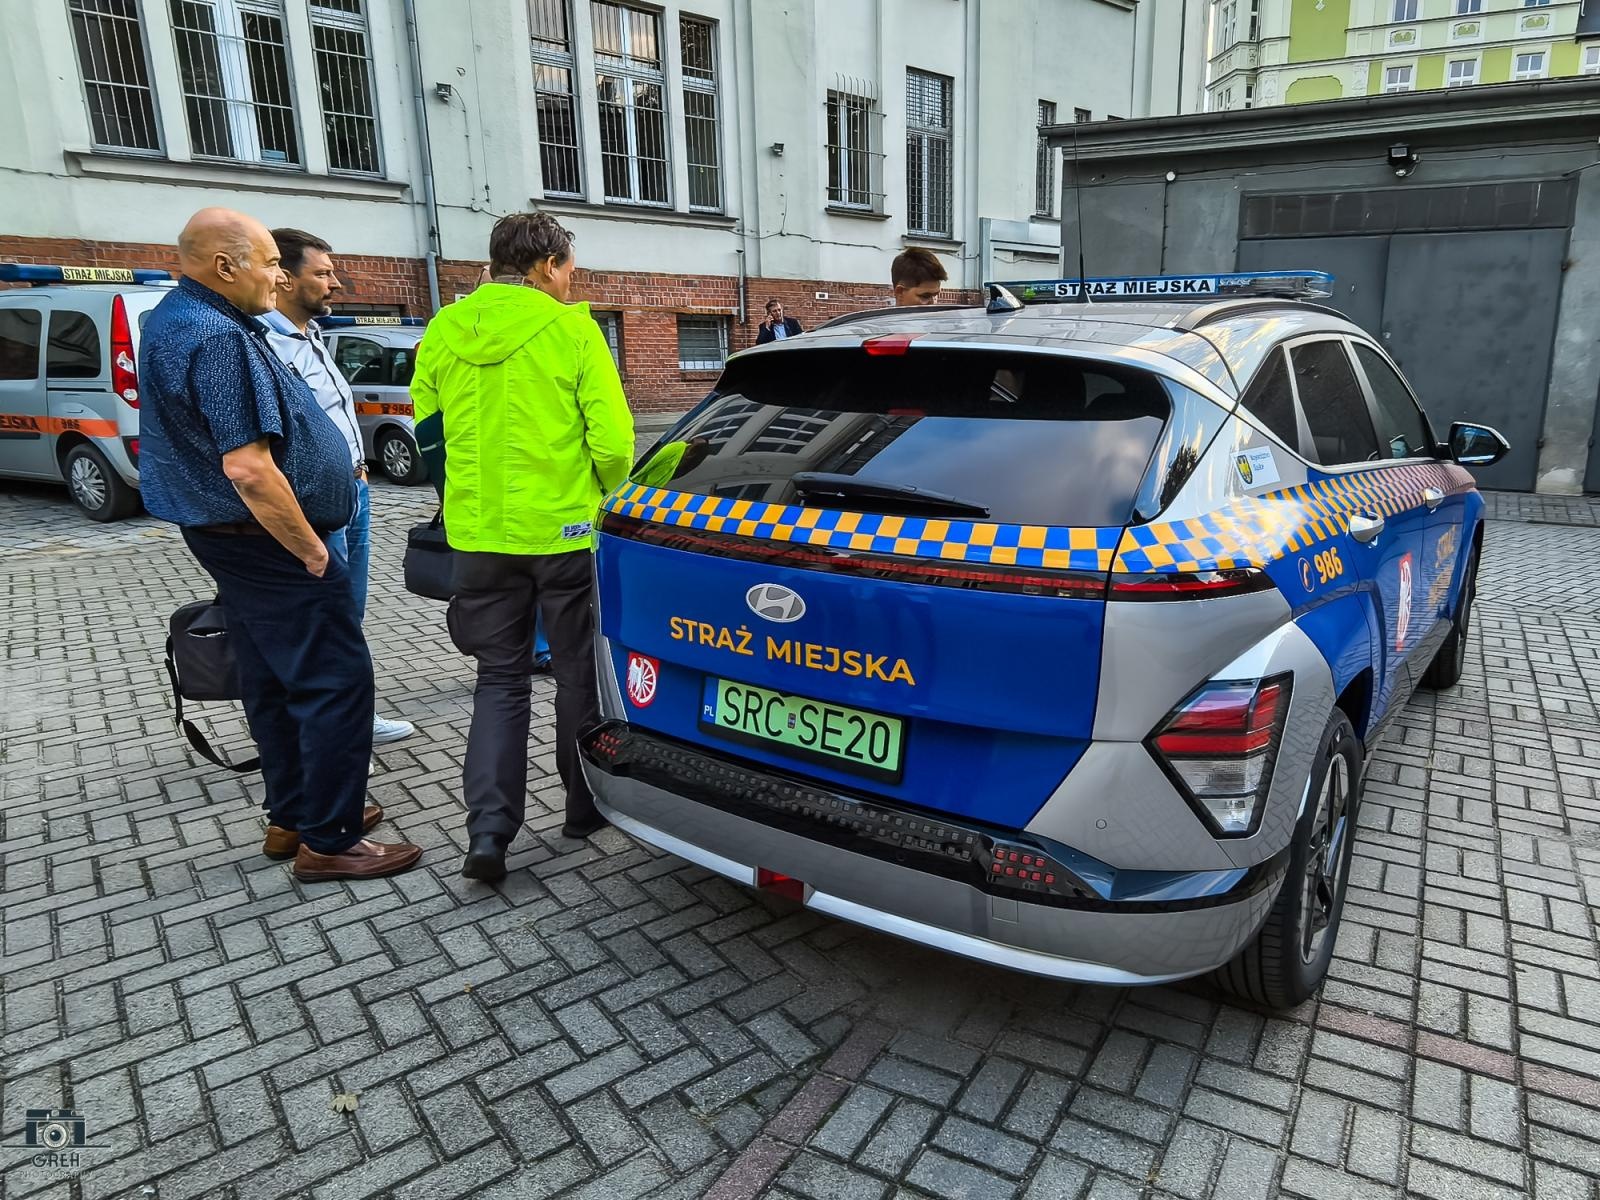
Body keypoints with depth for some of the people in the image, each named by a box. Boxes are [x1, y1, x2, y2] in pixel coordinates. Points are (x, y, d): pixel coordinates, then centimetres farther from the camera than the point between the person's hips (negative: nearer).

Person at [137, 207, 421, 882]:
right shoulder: (221, 339, -21)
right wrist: (313, 553, -18)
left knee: (273, 685, 17)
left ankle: (292, 818, 28)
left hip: (225, 539, 11)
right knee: (336, 682, -5)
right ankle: (328, 842, 1)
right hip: (267, 545, -11)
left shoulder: (171, 320, 14)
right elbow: (249, 470, -29)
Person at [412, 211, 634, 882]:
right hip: (565, 529, -3)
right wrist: (606, 493, 9)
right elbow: (611, 438, -11)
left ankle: (488, 829, 4)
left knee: (500, 677, 13)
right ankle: (587, 805, 27)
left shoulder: (442, 334, 5)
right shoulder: (571, 328, -9)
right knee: (581, 670, 13)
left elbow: (427, 429, 12)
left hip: (479, 532, 4)